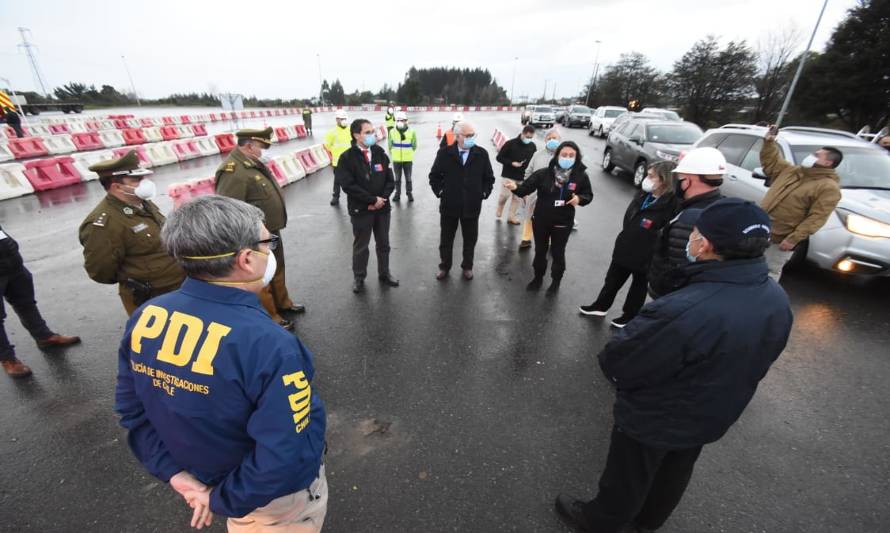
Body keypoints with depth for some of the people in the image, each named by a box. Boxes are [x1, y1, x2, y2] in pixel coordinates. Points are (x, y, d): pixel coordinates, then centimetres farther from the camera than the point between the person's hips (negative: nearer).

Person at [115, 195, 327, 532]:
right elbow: (284, 457, -32)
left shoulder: (144, 319, -16)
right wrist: (224, 499, -15)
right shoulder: (268, 345, -37)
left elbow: (131, 409, -4)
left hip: (203, 474, 5)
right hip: (276, 494, -5)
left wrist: (172, 470, 0)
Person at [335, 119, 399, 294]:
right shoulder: (347, 158, -10)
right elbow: (348, 185, -17)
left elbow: (390, 180, 2)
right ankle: (359, 278, 28)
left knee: (383, 244, 15)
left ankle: (384, 274, 33)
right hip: (360, 210, -4)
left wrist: (382, 198, -13)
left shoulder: (380, 153, 3)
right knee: (361, 246, 10)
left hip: (382, 207, 4)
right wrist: (373, 200, -17)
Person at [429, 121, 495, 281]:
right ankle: (444, 266, 31)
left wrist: (484, 193, -2)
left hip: (472, 205, 1)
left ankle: (467, 267, 32)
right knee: (446, 239, 12)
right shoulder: (445, 153, -6)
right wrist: (440, 192, -4)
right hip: (449, 204, -1)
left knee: (470, 239, 13)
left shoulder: (481, 153, -2)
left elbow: (489, 178, 8)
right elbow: (434, 175, 3)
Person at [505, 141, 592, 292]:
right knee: (540, 250, 16)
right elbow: (527, 187, -15)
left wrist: (580, 199, -19)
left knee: (558, 253, 13)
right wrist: (516, 188, -37)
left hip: (563, 223, 0)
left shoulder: (581, 176, -9)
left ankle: (556, 280, 37)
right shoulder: (544, 173, -12)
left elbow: (589, 195, 3)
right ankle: (538, 277, 39)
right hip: (541, 220, 1)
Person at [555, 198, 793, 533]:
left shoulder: (684, 313, -42)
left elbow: (616, 365, -30)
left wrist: (608, 355, -8)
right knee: (672, 476, 32)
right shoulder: (778, 300, -13)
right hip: (710, 418, 7)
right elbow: (752, 364, 3)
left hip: (652, 422, -7)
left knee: (626, 480, 21)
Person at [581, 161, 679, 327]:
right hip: (624, 249, 7)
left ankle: (629, 316, 37)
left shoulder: (671, 205, -25)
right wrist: (623, 241, 13)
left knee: (638, 286, 17)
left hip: (645, 257, -6)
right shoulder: (642, 194, -3)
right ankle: (600, 306, 40)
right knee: (612, 280, 21)